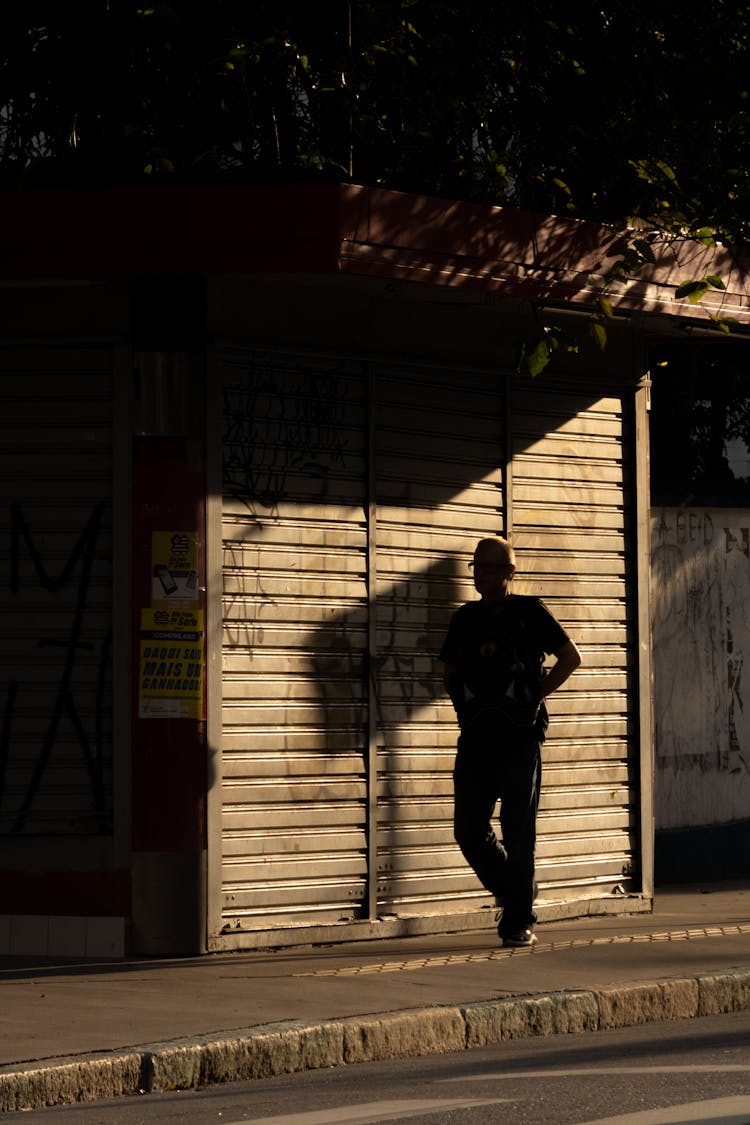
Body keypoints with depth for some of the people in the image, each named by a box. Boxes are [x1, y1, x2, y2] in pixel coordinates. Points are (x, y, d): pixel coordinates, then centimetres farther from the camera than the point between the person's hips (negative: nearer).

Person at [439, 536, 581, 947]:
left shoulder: (530, 613, -1)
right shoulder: (465, 619, 12)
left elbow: (571, 657, 3)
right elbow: (450, 674, 22)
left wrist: (536, 696, -3)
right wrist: (466, 704, 6)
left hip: (519, 740, -4)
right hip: (476, 740, 4)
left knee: (518, 833, -4)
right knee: (469, 829, 1)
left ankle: (519, 921, 3)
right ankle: (513, 891, 23)